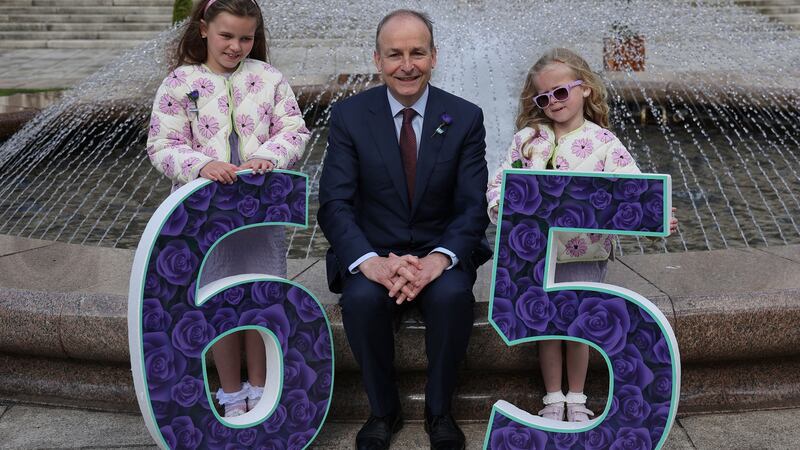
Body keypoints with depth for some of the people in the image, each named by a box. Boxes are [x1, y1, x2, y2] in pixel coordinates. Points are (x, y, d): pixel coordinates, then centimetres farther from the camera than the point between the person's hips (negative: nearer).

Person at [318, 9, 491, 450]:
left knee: (453, 294, -31)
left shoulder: (465, 117, -1)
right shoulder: (349, 115, -3)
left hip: (440, 252, 0)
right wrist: (370, 262, -28)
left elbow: (473, 206, -7)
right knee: (361, 298, -31)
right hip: (373, 251, 0)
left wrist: (439, 258, -27)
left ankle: (439, 409, -5)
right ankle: (383, 410, -4)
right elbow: (334, 203, -10)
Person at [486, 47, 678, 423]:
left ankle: (576, 399, 21)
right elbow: (499, 182, 6)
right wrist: (500, 206, -15)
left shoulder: (603, 142, -2)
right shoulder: (528, 139, 4)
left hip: (584, 254, -1)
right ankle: (553, 399, 20)